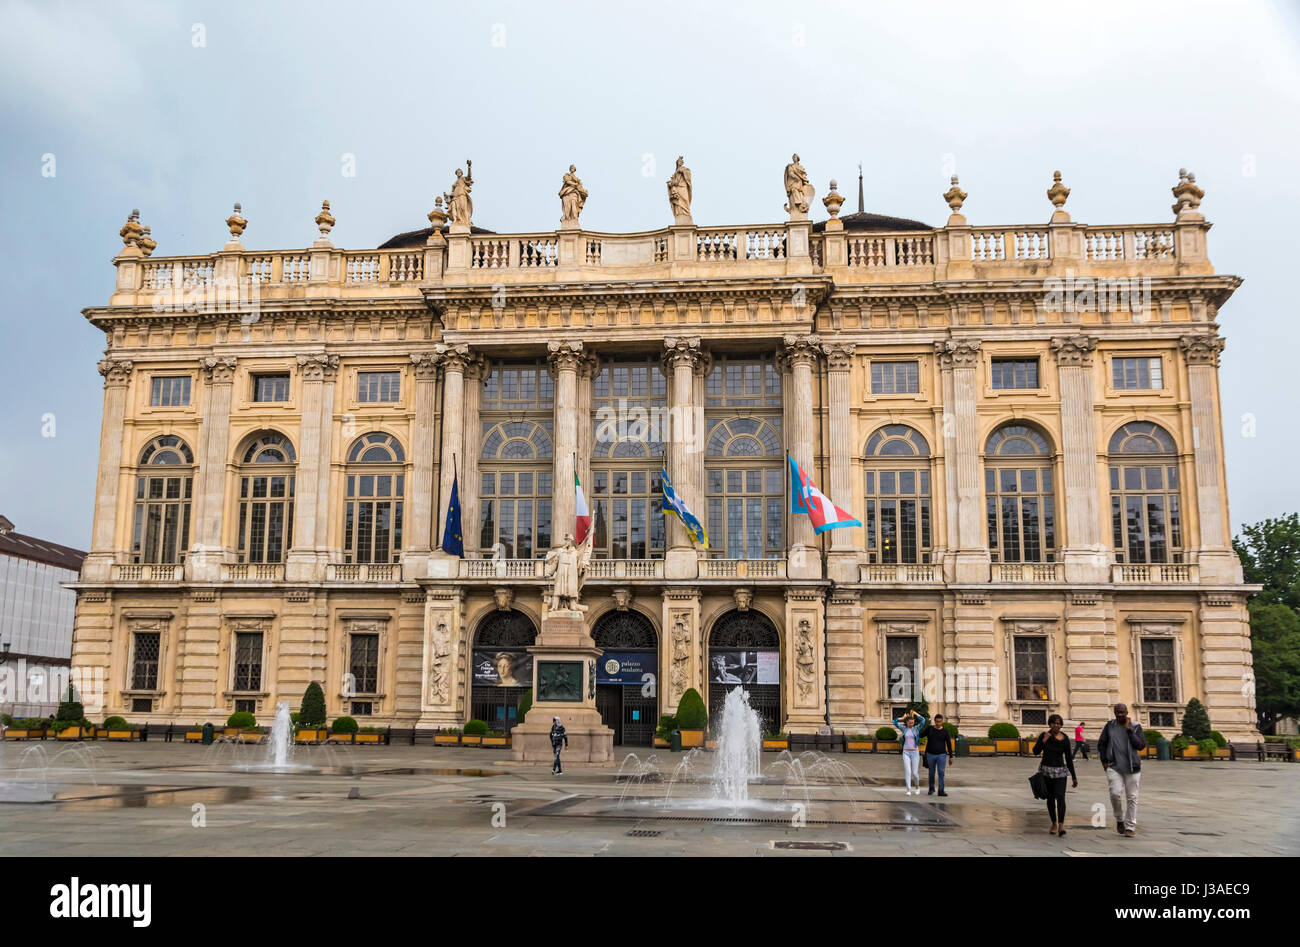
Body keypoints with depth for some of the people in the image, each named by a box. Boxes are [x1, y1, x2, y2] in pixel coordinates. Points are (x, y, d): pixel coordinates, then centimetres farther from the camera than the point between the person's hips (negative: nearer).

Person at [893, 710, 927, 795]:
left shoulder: (916, 728, 1)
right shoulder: (903, 728, 5)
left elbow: (923, 720, -13)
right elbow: (895, 722, -3)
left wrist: (915, 713, -4)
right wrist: (903, 717, 4)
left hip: (915, 753, -1)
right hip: (906, 753, 1)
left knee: (915, 772, 0)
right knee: (908, 772, -9)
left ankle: (917, 786, 27)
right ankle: (909, 790, -8)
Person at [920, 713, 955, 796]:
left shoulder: (945, 732, -2)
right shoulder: (929, 729, 0)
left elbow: (949, 745, 0)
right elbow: (921, 735, 7)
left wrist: (951, 757, -2)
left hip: (941, 755, -1)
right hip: (930, 755, 1)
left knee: (941, 772, -11)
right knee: (931, 773, 11)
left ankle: (941, 791, -11)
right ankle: (931, 788, 29)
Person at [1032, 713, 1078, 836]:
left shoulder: (1065, 739, -5)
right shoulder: (1044, 735, -3)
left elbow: (1069, 758, 0)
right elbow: (1036, 751, -10)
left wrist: (1074, 777, 1)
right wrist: (1044, 739, -19)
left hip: (1060, 771, -2)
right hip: (1046, 770, 2)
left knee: (1060, 797, -18)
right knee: (1050, 798, 10)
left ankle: (1061, 825, -27)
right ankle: (1054, 823, 25)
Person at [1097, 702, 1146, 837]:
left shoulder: (1135, 727, 2)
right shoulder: (1110, 726, 6)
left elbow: (1141, 746, -9)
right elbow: (1101, 744, 15)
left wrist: (1129, 730, -13)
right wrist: (1104, 761, 6)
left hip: (1132, 767, 0)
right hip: (1114, 767, 0)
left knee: (1132, 797, 2)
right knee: (1115, 793, -15)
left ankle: (1130, 827, 13)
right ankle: (1119, 819, 9)